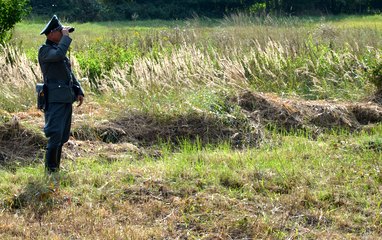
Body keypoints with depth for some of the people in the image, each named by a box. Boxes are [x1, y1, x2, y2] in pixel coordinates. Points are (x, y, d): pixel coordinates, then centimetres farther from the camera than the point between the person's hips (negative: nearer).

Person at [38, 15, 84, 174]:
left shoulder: (58, 48, 19)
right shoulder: (45, 50, -7)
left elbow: (69, 73, 23)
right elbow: (59, 55, -29)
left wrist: (79, 91, 16)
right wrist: (66, 37, -17)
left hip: (67, 99, 9)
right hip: (55, 99, -9)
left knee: (63, 137, 11)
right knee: (55, 135, -13)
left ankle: (56, 167, 18)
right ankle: (50, 169, -6)